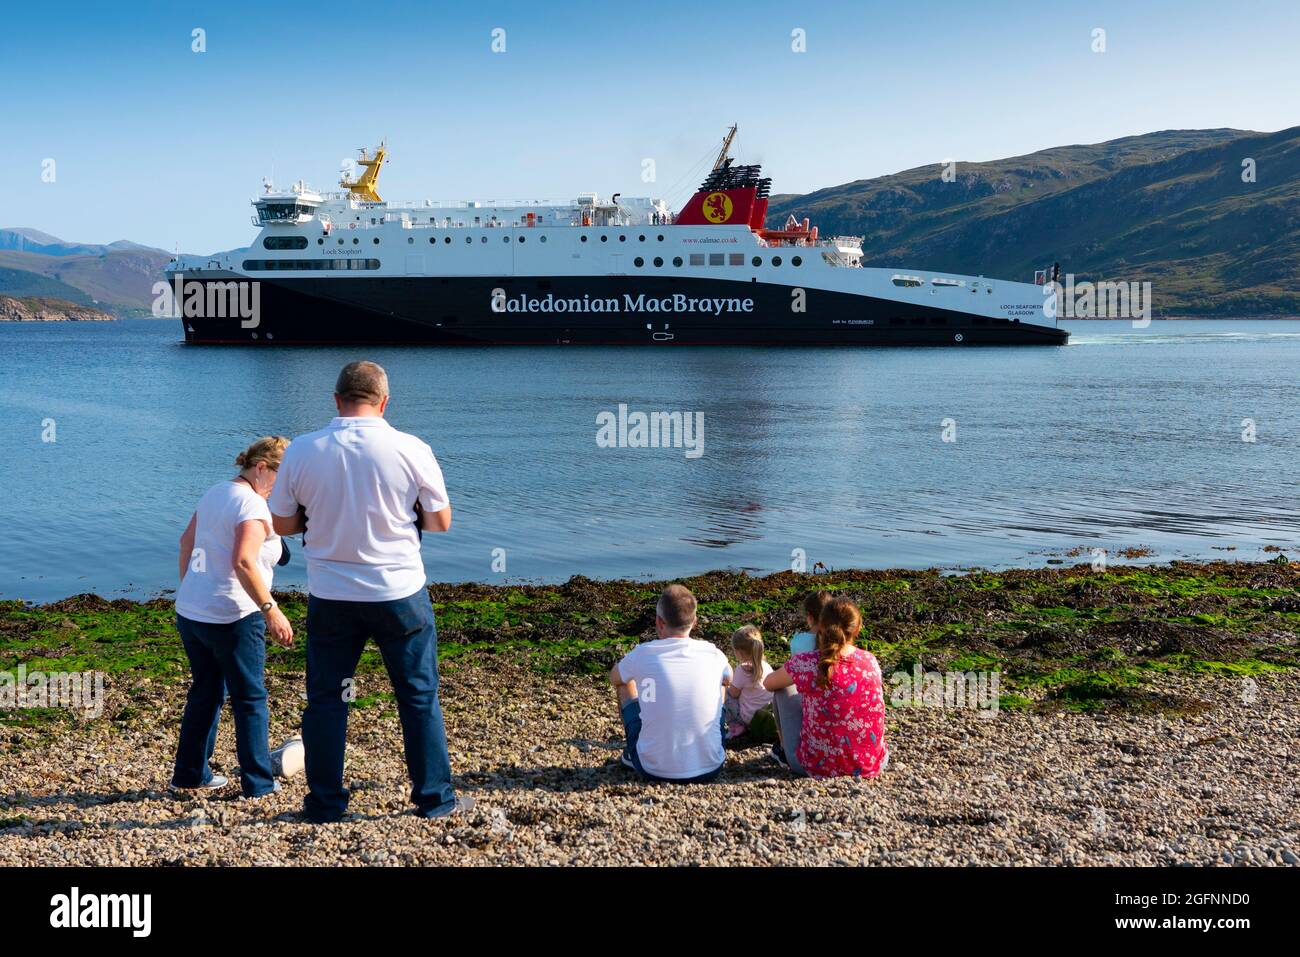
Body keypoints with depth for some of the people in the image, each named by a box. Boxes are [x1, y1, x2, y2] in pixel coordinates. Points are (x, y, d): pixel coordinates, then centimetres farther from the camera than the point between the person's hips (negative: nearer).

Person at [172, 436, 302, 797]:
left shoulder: (214, 493, 12)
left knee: (205, 693, 20)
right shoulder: (253, 505, -16)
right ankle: (258, 782, 11)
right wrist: (270, 610, -24)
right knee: (250, 699, 5)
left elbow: (186, 542, 19)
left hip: (189, 613, 8)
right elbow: (244, 563, -26)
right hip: (232, 618, -8)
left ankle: (189, 774, 27)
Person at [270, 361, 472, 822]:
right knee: (420, 697, 11)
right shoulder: (412, 450, -9)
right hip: (399, 593, -1)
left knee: (325, 699, 14)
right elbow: (441, 522, -1)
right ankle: (435, 798, 18)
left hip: (330, 597, 1)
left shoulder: (302, 451, -5)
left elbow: (282, 523, 4)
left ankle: (325, 803, 19)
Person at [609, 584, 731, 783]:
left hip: (654, 771, -1)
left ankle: (632, 754, 35)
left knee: (626, 683, 22)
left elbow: (614, 678, 15)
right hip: (710, 769, 1)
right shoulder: (713, 655, -5)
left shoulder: (642, 654, -10)